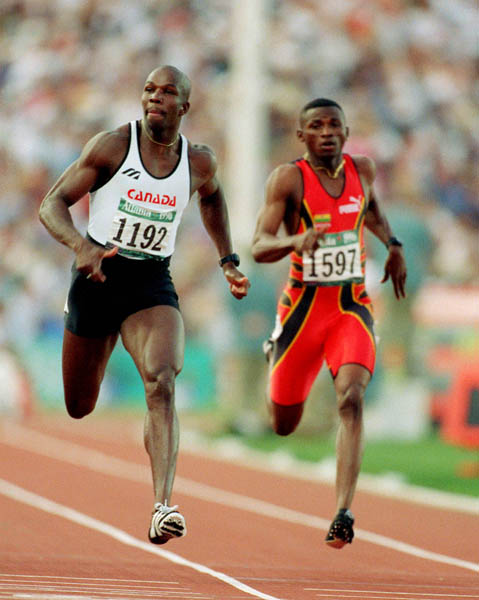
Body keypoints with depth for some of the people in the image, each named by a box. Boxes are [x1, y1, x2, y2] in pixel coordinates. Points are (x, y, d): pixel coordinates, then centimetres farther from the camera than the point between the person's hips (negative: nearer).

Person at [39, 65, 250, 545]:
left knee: (161, 383, -27)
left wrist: (228, 261, 18)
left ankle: (162, 506, -37)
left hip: (152, 284, 1)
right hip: (98, 274, -1)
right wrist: (80, 244, -30)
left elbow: (210, 197, 26)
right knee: (79, 408, 14)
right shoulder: (112, 146, -9)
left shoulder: (199, 162, 1)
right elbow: (52, 205, -10)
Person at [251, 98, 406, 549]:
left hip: (352, 307, 1)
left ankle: (343, 512, -30)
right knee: (284, 426, 12)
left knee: (351, 399, -25)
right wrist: (295, 242, -38)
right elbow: (258, 247, -19)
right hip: (303, 306, -1)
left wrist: (393, 246, 17)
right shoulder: (289, 178, -11)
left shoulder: (361, 169, 2)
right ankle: (275, 353, 50)